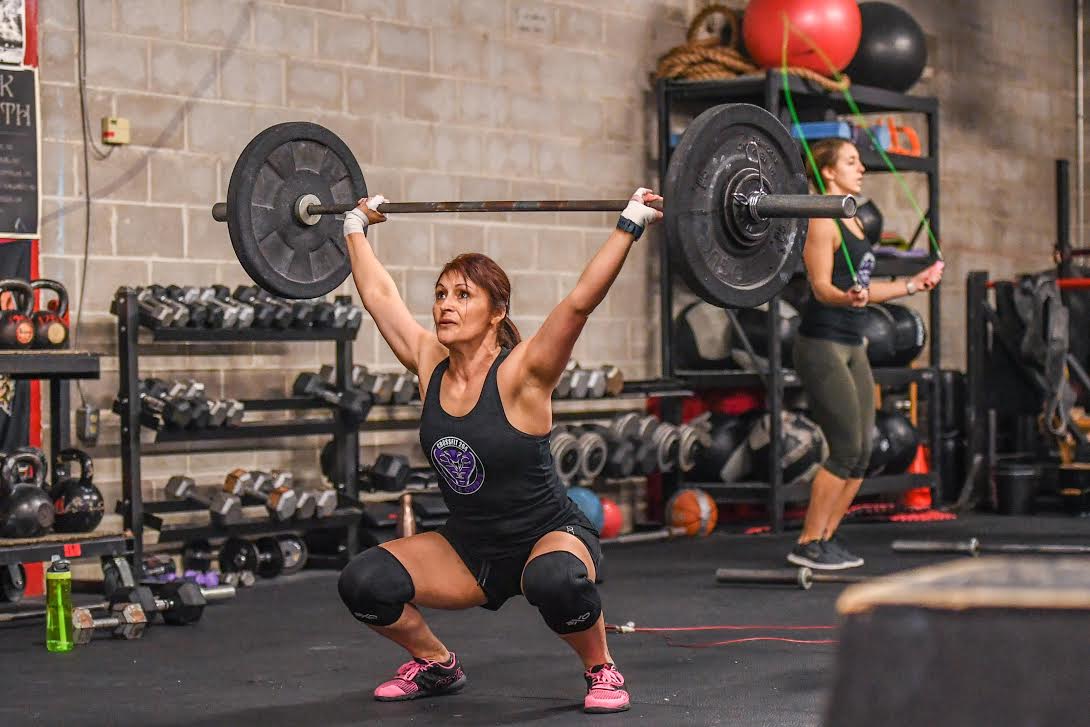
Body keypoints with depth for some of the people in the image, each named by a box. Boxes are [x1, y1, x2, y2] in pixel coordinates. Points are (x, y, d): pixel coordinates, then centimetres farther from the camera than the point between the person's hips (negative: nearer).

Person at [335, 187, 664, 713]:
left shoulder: (521, 374, -19)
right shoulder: (429, 365, -5)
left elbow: (581, 300, -30)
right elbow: (378, 294, 7)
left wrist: (630, 226, -35)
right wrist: (356, 228, 16)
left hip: (549, 535, -5)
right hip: (468, 547, 5)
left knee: (556, 580, -40)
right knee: (364, 582, -17)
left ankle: (601, 673, -9)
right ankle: (436, 666, 11)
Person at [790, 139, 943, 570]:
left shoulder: (852, 222, 16)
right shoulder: (823, 222, -11)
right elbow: (821, 287, -20)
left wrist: (913, 284, 27)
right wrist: (847, 298, -41)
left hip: (851, 347, 9)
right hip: (821, 345, -9)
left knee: (861, 453, 6)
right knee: (847, 448, -11)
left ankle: (827, 538, 14)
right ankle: (807, 546, -4)